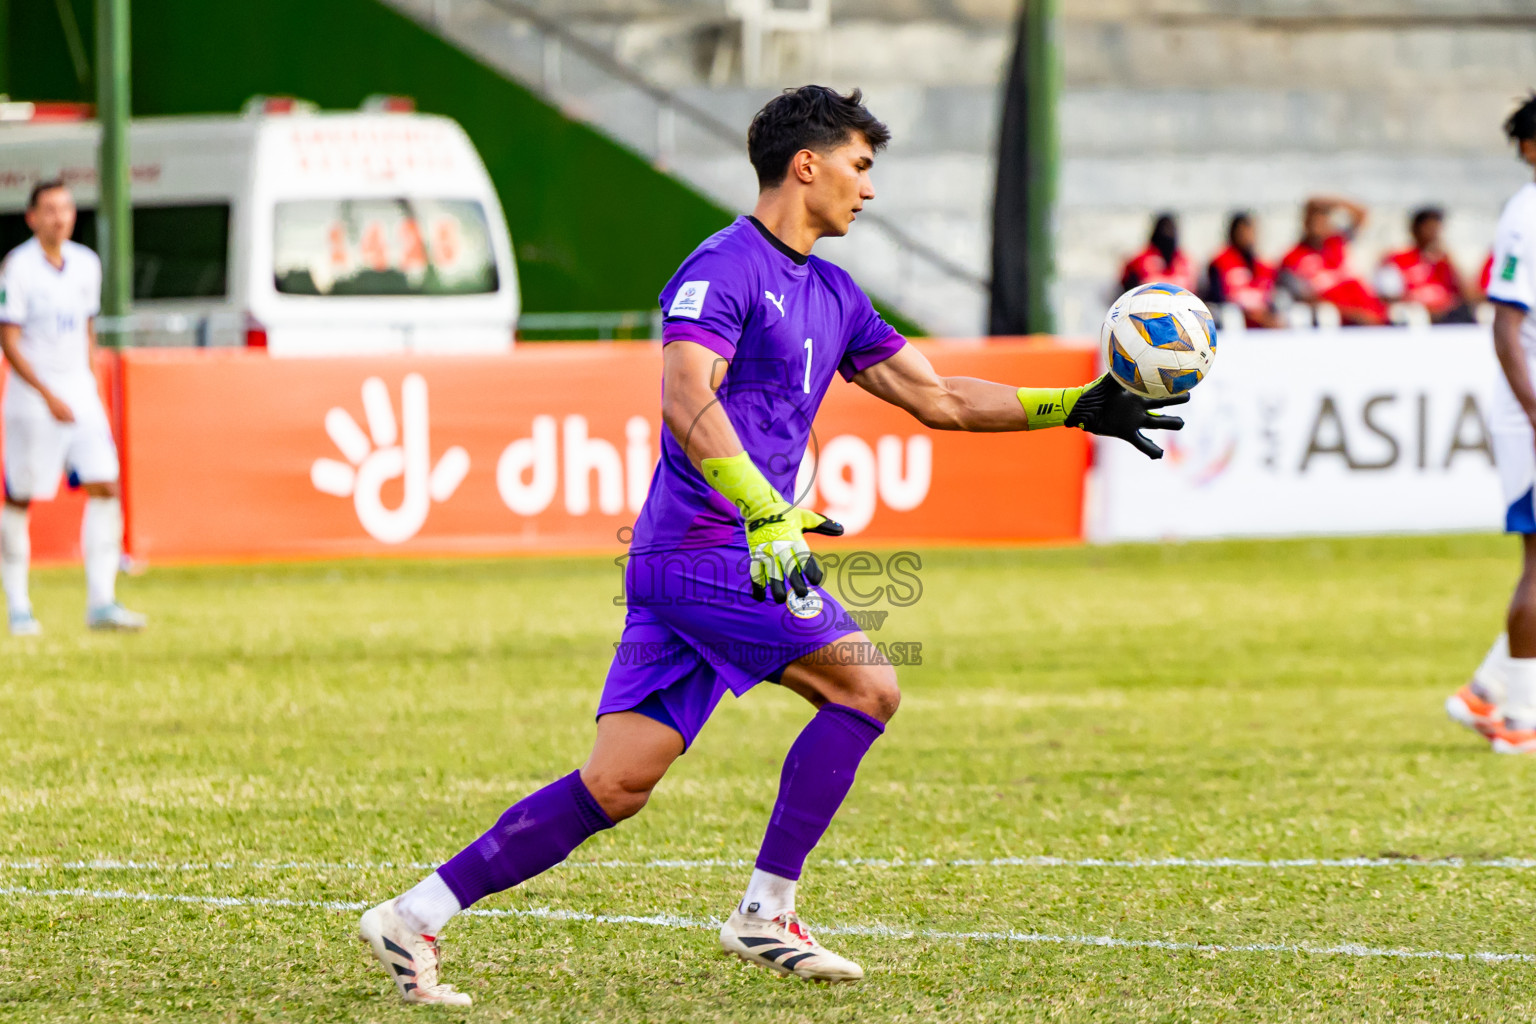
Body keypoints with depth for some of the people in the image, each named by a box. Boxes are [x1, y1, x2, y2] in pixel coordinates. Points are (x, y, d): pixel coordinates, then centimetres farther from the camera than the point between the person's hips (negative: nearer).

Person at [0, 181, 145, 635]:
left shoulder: (86, 264, 8)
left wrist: (83, 378, 14)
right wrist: (49, 395, -19)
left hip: (79, 390, 5)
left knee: (104, 486, -7)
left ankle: (101, 603, -6)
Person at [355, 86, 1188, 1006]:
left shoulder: (831, 295, 20)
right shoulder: (724, 268, -9)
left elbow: (937, 397, 25)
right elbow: (686, 399, -23)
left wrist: (1077, 408, 20)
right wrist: (769, 518, -33)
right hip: (706, 547, -9)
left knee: (617, 785, 4)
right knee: (868, 685, -12)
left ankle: (417, 916, 5)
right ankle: (766, 912, -7)